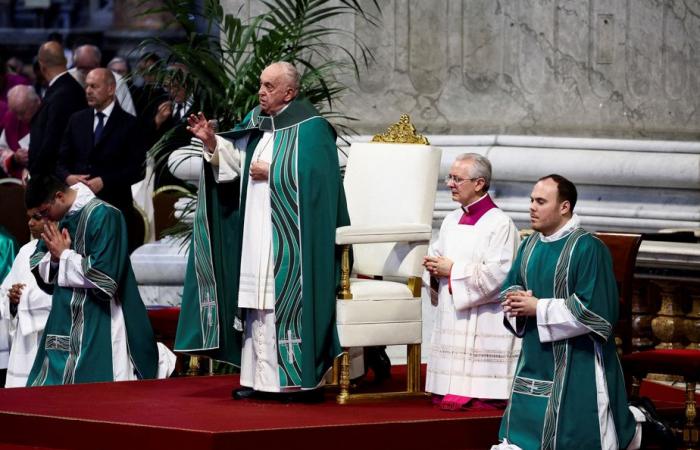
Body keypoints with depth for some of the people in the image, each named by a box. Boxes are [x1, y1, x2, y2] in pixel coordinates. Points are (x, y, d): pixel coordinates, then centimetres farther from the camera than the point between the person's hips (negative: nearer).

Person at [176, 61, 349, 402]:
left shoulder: (309, 129, -9)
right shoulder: (257, 122, 15)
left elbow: (310, 177, -17)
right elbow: (237, 158, 15)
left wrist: (270, 173, -14)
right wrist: (212, 142, -1)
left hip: (289, 238, -8)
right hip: (256, 234, 8)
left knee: (287, 303, -10)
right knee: (256, 306, 6)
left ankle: (301, 379, -6)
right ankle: (260, 378, 10)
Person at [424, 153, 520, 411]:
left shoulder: (499, 224, -11)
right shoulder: (452, 220, 13)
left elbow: (497, 274, -19)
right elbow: (437, 255, 22)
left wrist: (452, 270, -14)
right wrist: (433, 267, -3)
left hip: (483, 321, -7)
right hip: (451, 319, 8)